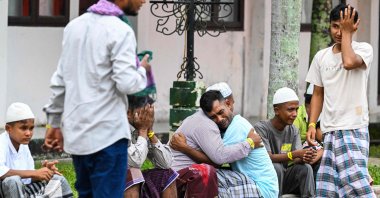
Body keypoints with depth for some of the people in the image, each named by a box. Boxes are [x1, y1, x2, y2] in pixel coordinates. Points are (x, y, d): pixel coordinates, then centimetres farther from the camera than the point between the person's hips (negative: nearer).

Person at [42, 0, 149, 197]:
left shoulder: (74, 25, 12)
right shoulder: (120, 31, -12)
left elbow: (59, 81, 14)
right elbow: (127, 83, -18)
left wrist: (54, 122, 20)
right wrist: (142, 70, 2)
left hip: (75, 131, 8)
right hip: (107, 133, -7)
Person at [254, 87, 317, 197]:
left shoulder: (293, 131, 6)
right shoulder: (261, 128, -12)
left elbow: (296, 160, -6)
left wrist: (304, 158, -31)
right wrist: (294, 154, -36)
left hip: (285, 179, 5)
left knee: (305, 168, -19)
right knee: (276, 166, -31)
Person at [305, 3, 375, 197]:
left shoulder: (364, 49, -3)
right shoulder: (321, 56, 12)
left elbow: (349, 62, -25)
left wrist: (347, 32, -12)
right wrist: (312, 125, 6)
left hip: (353, 130, -5)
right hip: (330, 131, 5)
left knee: (355, 181, -18)